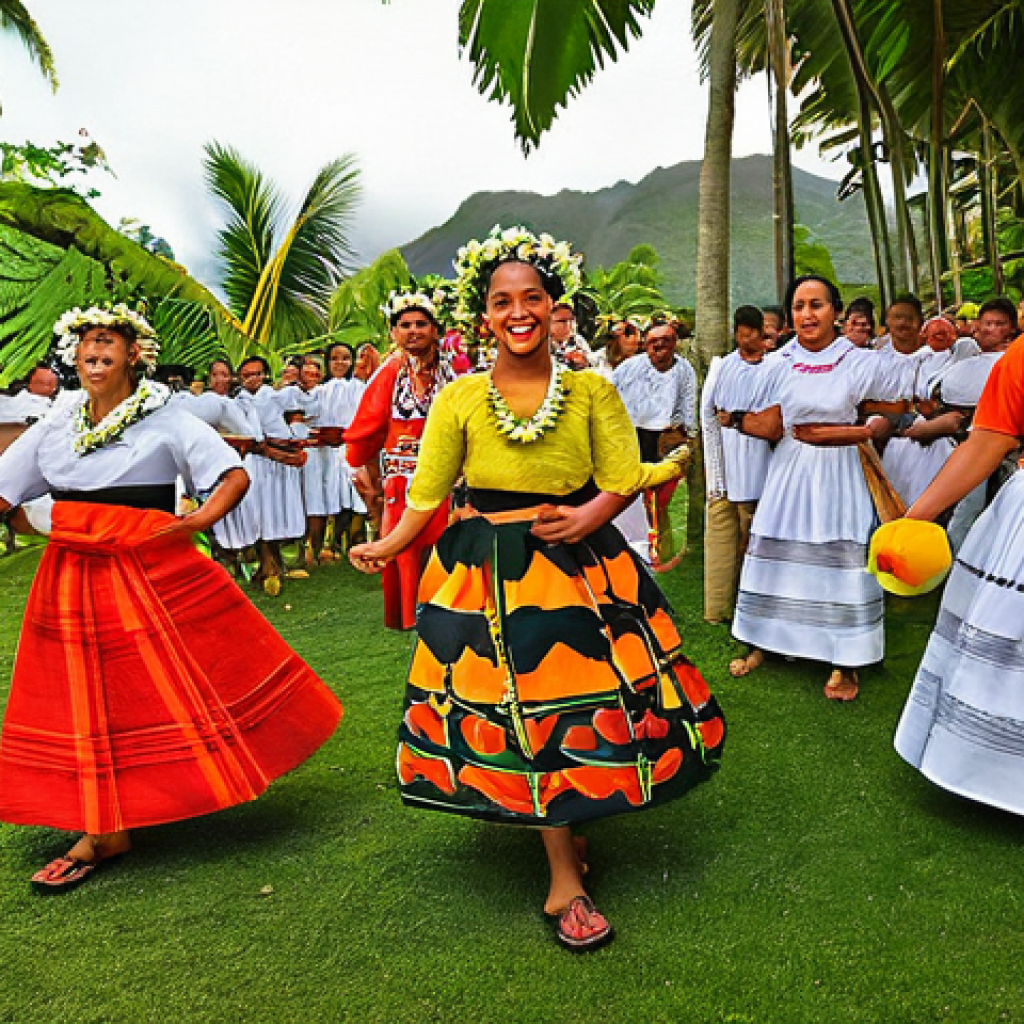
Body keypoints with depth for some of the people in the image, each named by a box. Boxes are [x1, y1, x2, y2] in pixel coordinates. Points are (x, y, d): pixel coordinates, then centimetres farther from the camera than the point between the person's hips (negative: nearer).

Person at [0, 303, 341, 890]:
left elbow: (237, 475, -8)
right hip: (73, 579, 5)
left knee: (181, 681, 0)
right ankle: (104, 831, 23)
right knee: (89, 702, 10)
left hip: (155, 572, -5)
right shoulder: (57, 425, 10)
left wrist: (200, 521, -20)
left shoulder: (166, 418, -4)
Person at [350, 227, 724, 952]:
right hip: (490, 572, -1)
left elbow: (623, 478, -3)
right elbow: (428, 491, 6)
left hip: (580, 565, 1)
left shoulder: (592, 391, 1)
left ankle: (568, 827, 37)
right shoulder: (460, 399, -1)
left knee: (582, 698, 7)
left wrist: (588, 517, -20)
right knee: (528, 709, 4)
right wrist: (387, 546, 1)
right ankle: (566, 884, 18)